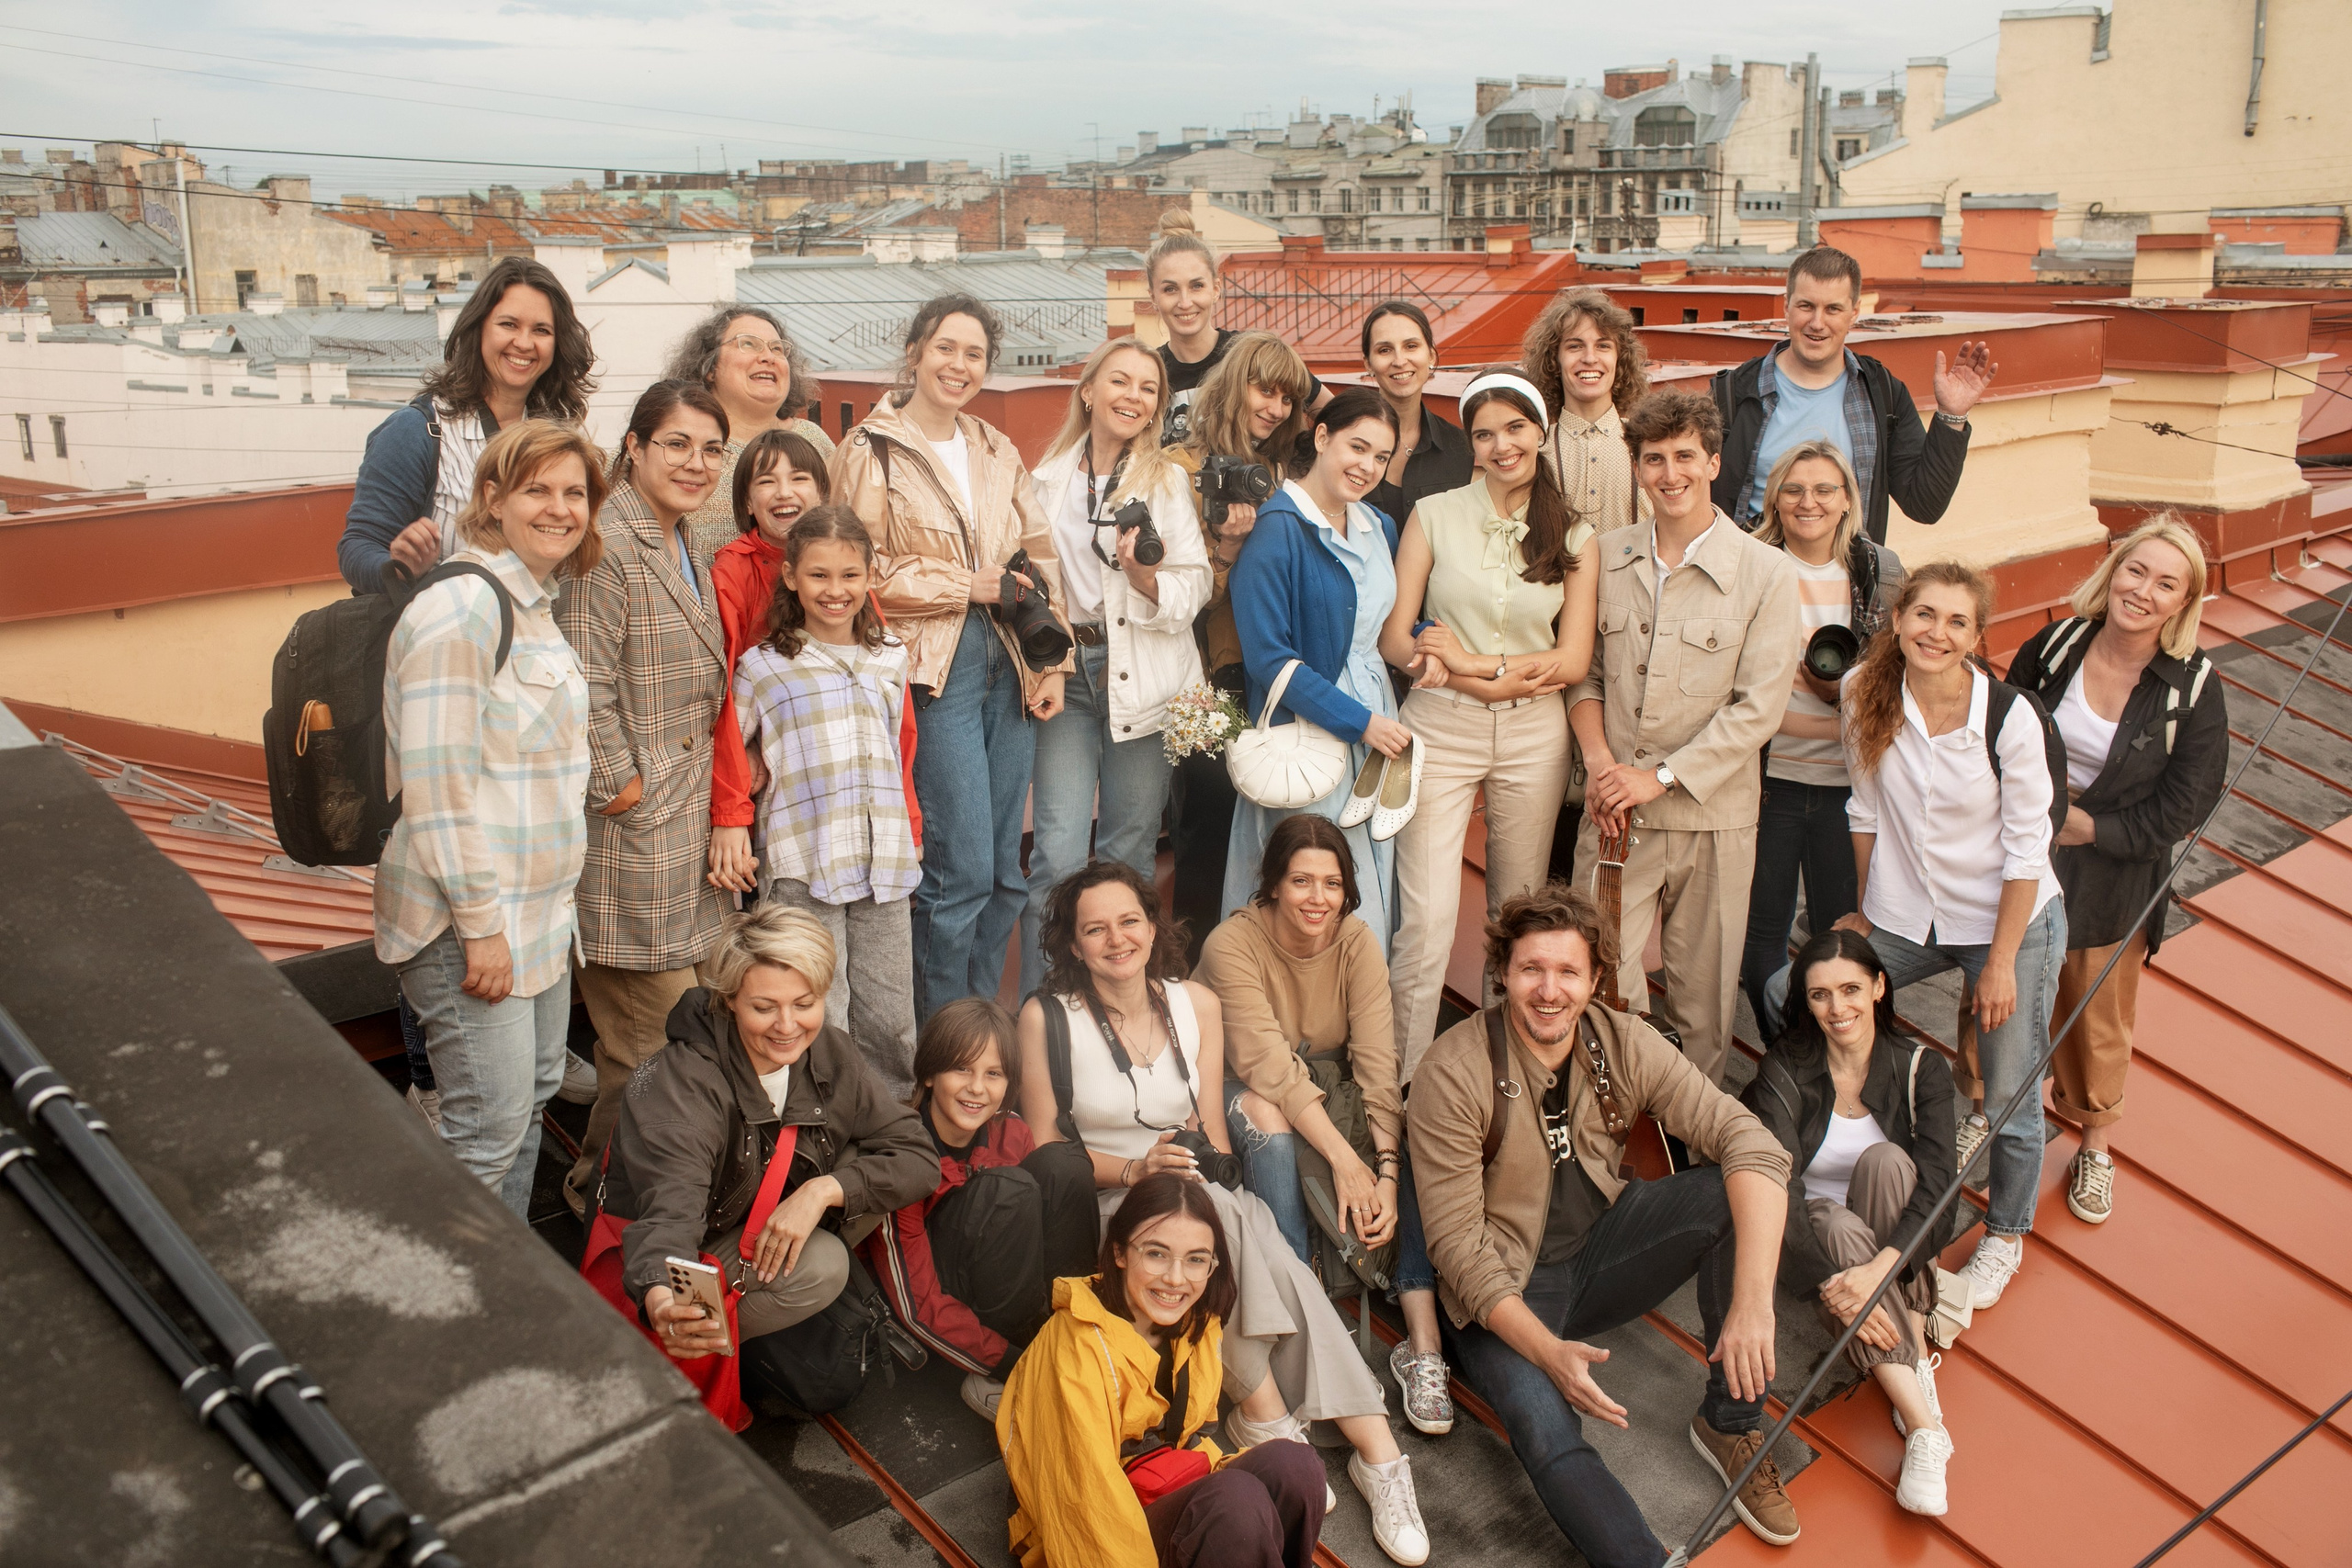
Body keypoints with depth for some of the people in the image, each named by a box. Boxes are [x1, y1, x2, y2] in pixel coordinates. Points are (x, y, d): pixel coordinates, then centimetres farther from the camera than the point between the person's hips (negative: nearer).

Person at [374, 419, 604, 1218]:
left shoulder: (537, 605, 12)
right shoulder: (463, 607, -18)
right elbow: (438, 787, -22)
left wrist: (542, 908, 19)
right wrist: (481, 924, -20)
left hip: (536, 911, 10)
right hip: (470, 920, -10)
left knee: (535, 1095, 19)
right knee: (490, 1131, -4)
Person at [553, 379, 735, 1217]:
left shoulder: (682, 547, 16)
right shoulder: (608, 545, -15)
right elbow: (585, 689, -20)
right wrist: (622, 789, -16)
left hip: (685, 819, 9)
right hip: (634, 827, -9)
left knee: (645, 1026, 16)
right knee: (656, 1029, -2)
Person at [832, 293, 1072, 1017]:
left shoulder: (999, 452, 16)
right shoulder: (871, 452, -1)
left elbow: (1041, 558, 15)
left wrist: (1053, 662, 6)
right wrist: (967, 585, -10)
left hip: (1008, 669, 6)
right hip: (935, 670, -5)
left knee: (1005, 872, 7)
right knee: (962, 869, -8)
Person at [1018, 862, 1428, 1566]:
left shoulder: (1197, 1005, 6)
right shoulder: (1047, 1016, -6)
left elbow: (1213, 1132, 8)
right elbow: (1041, 1145, -4)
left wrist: (1210, 1171, -14)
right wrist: (1135, 1168, -18)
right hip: (1102, 1202, -3)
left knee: (1276, 1264, -28)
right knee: (1211, 1212, -35)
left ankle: (1378, 1449, -27)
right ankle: (1263, 1410, -24)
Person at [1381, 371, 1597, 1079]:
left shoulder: (1574, 536, 7)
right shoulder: (1434, 515, 2)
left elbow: (1574, 661, 3)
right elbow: (1394, 639, -3)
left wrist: (1473, 662, -11)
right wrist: (1517, 674, -13)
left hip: (1534, 737, 2)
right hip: (1439, 729, -2)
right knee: (1426, 920, -8)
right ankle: (1407, 1081, 3)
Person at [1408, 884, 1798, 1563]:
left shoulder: (1625, 1044, -10)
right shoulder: (1453, 1073, -20)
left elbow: (1750, 1142, -19)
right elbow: (1456, 1241, -18)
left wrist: (1753, 1303, -33)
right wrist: (1547, 1351, -31)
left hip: (1603, 1250, 4)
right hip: (1506, 1290, -4)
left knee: (1739, 1190, -20)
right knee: (1544, 1428, -34)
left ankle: (1731, 1426, -7)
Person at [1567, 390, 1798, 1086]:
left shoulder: (1766, 573, -4)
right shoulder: (1604, 556, 6)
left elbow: (1759, 706, -8)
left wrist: (1660, 777, -13)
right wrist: (1600, 759, -6)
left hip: (1711, 814, -2)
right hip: (1615, 814, 2)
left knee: (1703, 991, 7)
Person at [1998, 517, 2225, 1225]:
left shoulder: (2194, 688, -15)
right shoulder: (2055, 646, -9)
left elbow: (2183, 806, -12)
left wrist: (2088, 825, -16)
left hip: (2114, 884, -1)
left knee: (2098, 1020, 15)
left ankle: (2096, 1147, 38)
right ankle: (1979, 1110, 41)